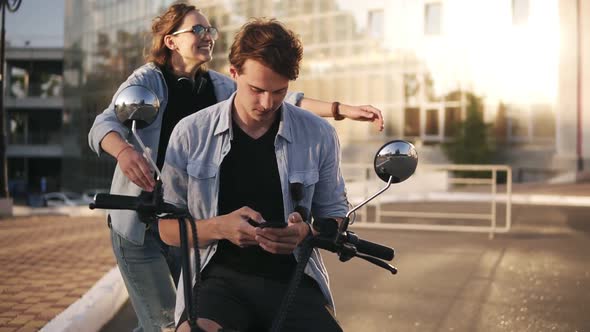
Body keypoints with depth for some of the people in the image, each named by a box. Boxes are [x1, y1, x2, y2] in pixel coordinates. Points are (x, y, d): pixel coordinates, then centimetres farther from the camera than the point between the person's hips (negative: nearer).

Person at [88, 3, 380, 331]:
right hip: (140, 226, -4)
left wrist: (343, 110, -13)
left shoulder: (218, 86, 5)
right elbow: (104, 124, -24)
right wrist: (125, 151, -48)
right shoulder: (147, 79, -9)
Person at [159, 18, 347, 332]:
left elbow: (333, 215, 12)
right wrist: (220, 227, -17)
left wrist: (305, 232, -12)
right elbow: (168, 228, 4)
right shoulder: (190, 133, 0)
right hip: (220, 277, -1)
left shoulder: (319, 135, 2)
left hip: (292, 280, 2)